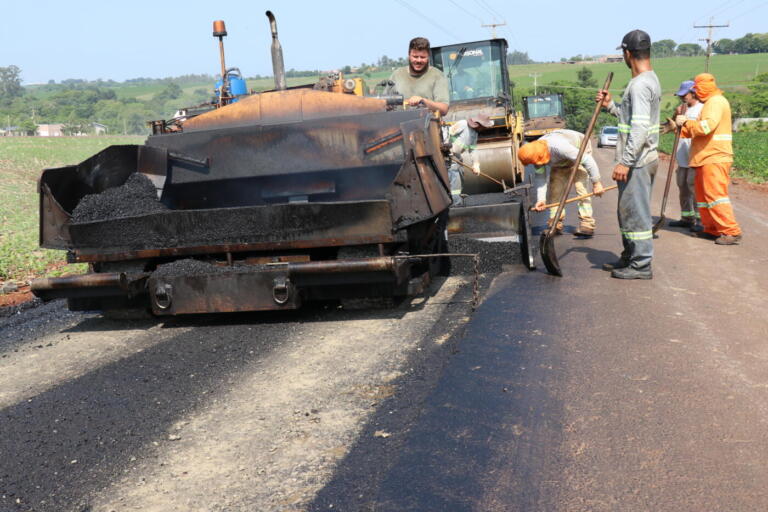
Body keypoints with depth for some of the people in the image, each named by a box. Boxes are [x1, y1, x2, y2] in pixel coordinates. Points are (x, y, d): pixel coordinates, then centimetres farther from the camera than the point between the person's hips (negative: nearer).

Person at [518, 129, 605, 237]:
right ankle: (555, 224, 2)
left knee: (580, 186, -21)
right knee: (554, 187, -5)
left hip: (580, 150, -6)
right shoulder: (536, 152, -24)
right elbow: (540, 176, -17)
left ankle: (587, 224, -20)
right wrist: (541, 199, -28)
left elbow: (587, 160, -37)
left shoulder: (559, 146, -44)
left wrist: (596, 182, -31)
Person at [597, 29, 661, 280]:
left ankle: (641, 265, 4)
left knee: (635, 211, -4)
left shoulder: (640, 84, -19)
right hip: (640, 159, 11)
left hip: (637, 161, -11)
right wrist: (611, 106, 15)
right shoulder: (649, 79, 15)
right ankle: (630, 257, 29)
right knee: (629, 210, 18)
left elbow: (640, 128, -25)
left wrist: (625, 162, -26)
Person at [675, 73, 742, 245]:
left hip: (714, 158, -11)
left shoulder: (716, 102, -12)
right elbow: (699, 130, 24)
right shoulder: (710, 102, 22)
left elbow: (706, 126, -26)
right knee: (703, 196, 13)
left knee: (715, 195, -13)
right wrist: (679, 128, 14)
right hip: (706, 158, 11)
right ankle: (711, 229, 19)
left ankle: (732, 232, -12)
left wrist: (685, 122, -15)